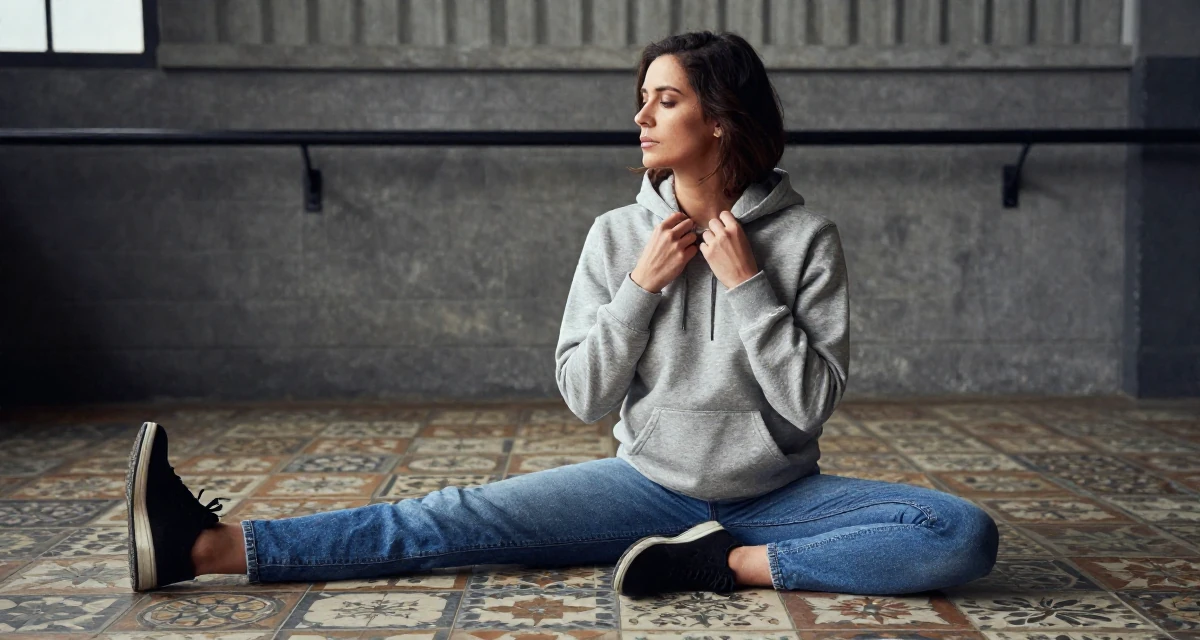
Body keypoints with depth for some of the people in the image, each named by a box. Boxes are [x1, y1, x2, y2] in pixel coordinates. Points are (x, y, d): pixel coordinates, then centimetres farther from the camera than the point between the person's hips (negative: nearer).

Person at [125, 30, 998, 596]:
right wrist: (641, 287, -15)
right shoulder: (618, 235, -2)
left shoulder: (805, 236, -9)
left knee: (965, 535, -25)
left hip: (777, 497, -1)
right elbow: (583, 397, -4)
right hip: (652, 486, 1)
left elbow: (812, 403, -13)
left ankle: (726, 566, -27)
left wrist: (746, 285, -18)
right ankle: (207, 545, -23)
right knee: (461, 519, -16)